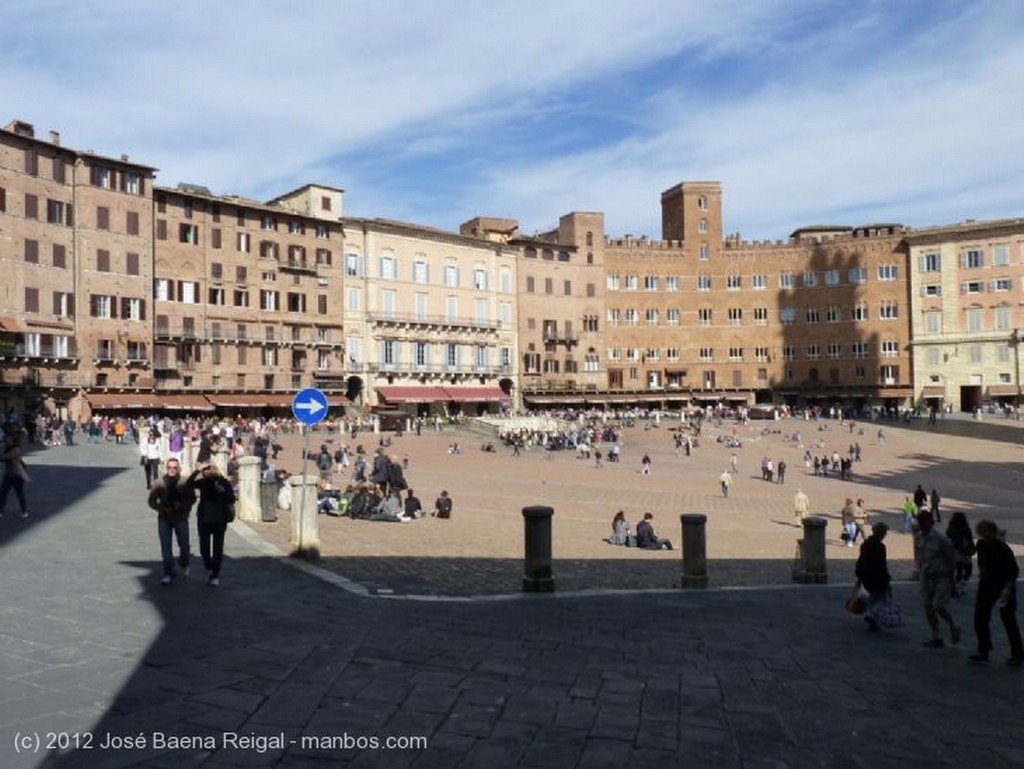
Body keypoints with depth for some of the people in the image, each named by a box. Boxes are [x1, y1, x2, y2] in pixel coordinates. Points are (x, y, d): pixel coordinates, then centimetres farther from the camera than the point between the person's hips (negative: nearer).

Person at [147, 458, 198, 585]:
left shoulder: (185, 483, -8)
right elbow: (152, 501, 1)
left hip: (181, 518, 0)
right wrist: (163, 509, -15)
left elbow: (192, 499, 1)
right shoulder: (159, 484, -6)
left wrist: (181, 506, -16)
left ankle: (184, 564, 38)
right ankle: (169, 574, 12)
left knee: (184, 545, 7)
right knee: (166, 548, 2)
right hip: (164, 519, 1)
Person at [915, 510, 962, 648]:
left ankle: (954, 627, 18)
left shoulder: (941, 538, -16)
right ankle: (936, 637, 17)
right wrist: (921, 571, 10)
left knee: (938, 607, -11)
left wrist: (950, 576, -5)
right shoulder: (920, 537, 3)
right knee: (928, 607, 5)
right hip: (926, 577, 6)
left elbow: (951, 557, -9)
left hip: (942, 577, -6)